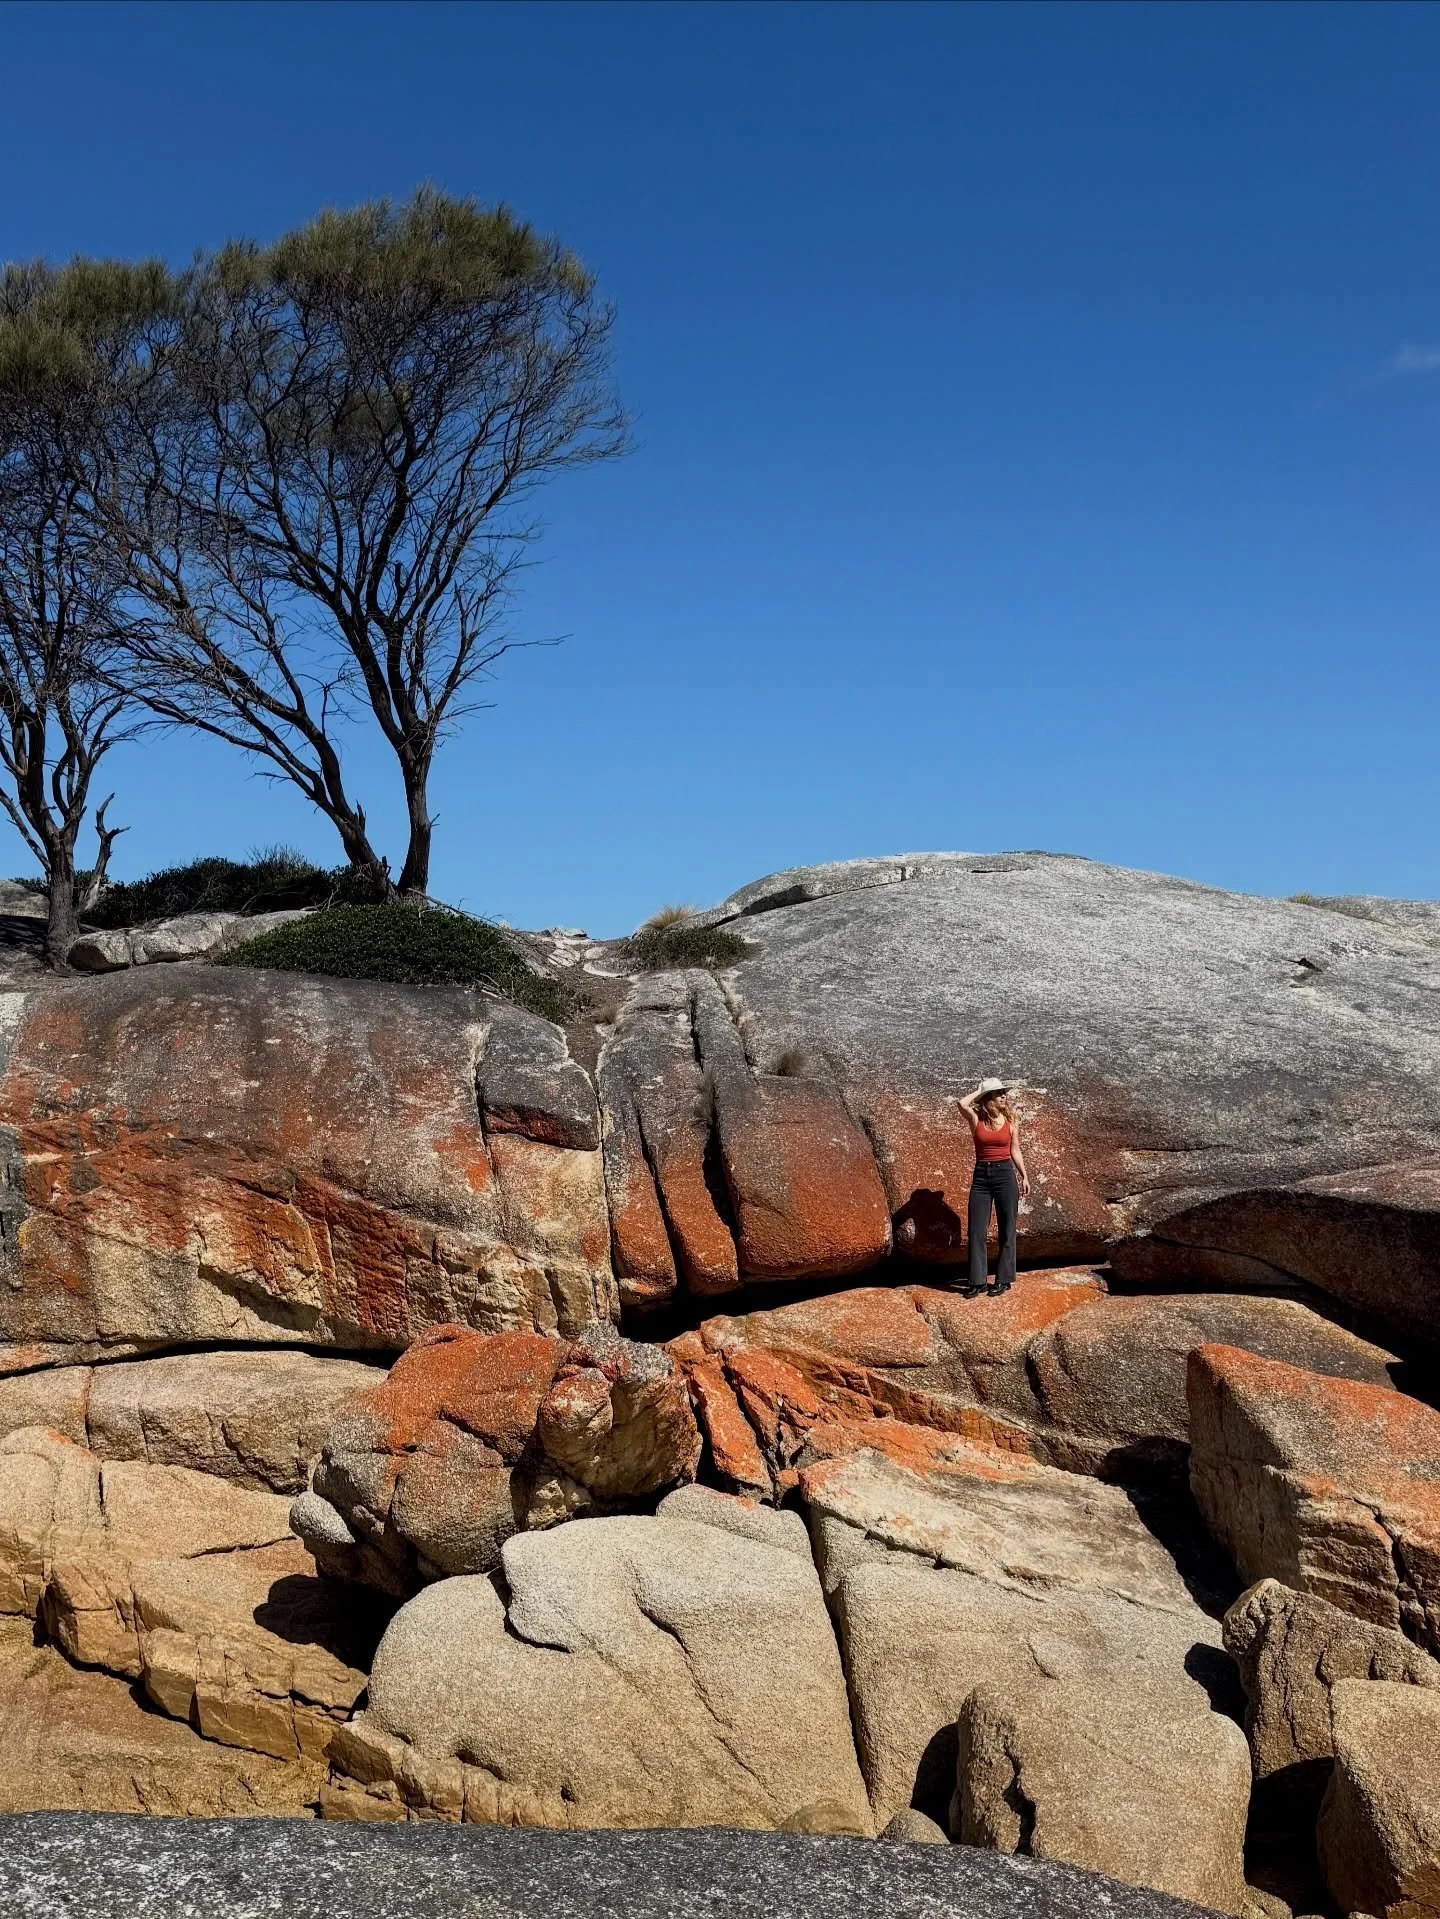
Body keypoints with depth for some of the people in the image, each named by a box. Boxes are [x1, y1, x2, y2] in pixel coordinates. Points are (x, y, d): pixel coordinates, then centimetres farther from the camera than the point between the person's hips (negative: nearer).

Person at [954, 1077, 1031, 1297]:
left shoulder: (1011, 1121, 4)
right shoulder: (976, 1119, -1)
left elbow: (1015, 1150, 10)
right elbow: (962, 1104, -20)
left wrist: (1024, 1176, 6)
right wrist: (979, 1090, -4)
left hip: (1005, 1174, 0)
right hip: (981, 1175, 0)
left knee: (1006, 1229, 3)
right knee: (976, 1231, 0)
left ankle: (1004, 1279, 12)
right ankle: (977, 1281, 6)